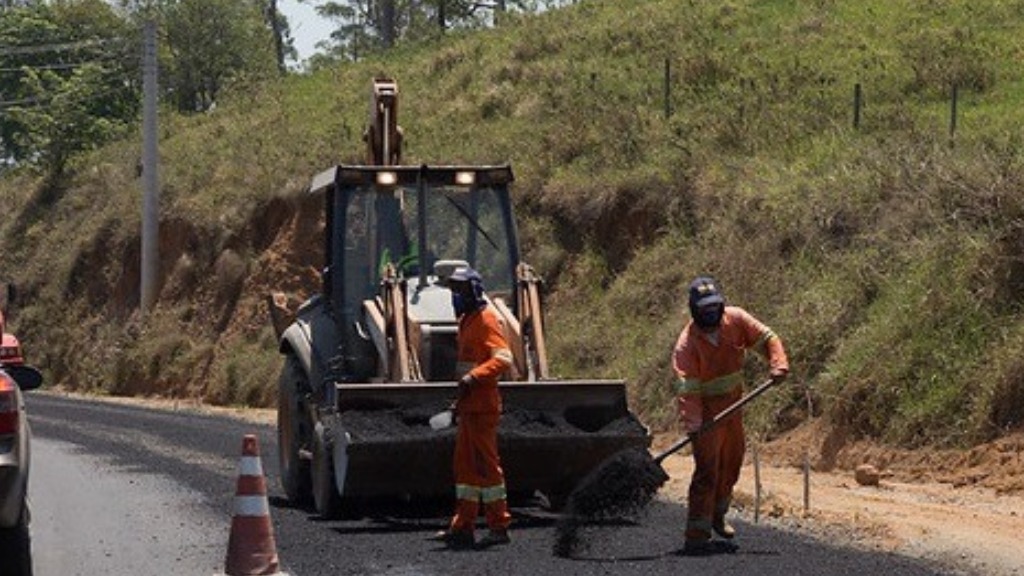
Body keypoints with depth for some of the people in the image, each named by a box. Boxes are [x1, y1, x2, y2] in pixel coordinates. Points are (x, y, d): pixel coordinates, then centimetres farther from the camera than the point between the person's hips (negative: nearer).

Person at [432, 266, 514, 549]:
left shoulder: (485, 319, -11)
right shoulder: (467, 320, 19)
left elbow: (503, 358, -22)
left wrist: (473, 377, -31)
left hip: (482, 405, -10)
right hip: (469, 406, 10)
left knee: (486, 463, -6)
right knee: (465, 464, 11)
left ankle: (499, 527, -2)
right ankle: (462, 528, 16)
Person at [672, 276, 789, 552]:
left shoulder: (736, 320, -8)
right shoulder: (687, 343, -21)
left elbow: (767, 339, -2)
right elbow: (686, 388, -26)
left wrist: (778, 364, -20)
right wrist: (692, 423, -38)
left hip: (733, 404, 6)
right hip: (706, 409, -6)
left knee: (732, 462, 19)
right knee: (707, 468, -14)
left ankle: (718, 515, 39)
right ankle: (698, 531, -13)